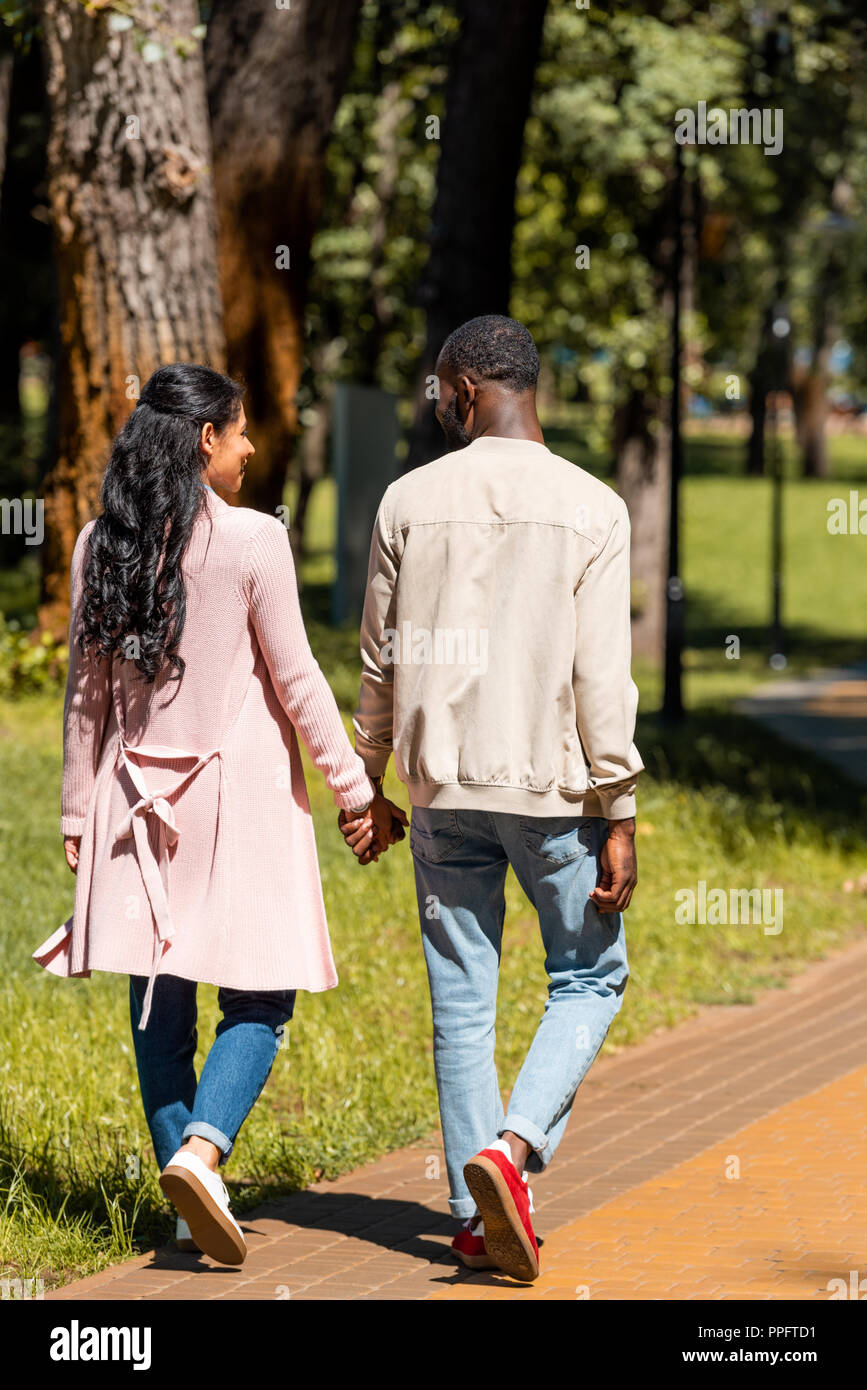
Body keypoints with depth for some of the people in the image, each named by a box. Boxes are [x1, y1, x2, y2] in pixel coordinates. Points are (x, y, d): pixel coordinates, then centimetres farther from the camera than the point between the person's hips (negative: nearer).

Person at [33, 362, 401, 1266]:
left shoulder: (99, 547, 3)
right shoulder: (252, 541, -10)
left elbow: (86, 691, 7)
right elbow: (296, 682, -7)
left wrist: (78, 816, 14)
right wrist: (354, 787, 3)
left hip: (137, 797, 4)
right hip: (240, 788, -4)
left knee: (160, 1003, 8)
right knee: (257, 997, 2)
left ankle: (191, 1209, 10)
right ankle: (202, 1150, -21)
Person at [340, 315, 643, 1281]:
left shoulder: (409, 502, 2)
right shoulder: (590, 510, -5)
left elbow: (380, 661, 7)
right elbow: (602, 678, -9)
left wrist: (367, 785, 19)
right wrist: (618, 817, -5)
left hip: (444, 789, 2)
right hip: (554, 787, -2)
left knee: (462, 1002, 9)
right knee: (589, 980, 13)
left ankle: (478, 1221, 11)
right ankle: (513, 1146, -9)